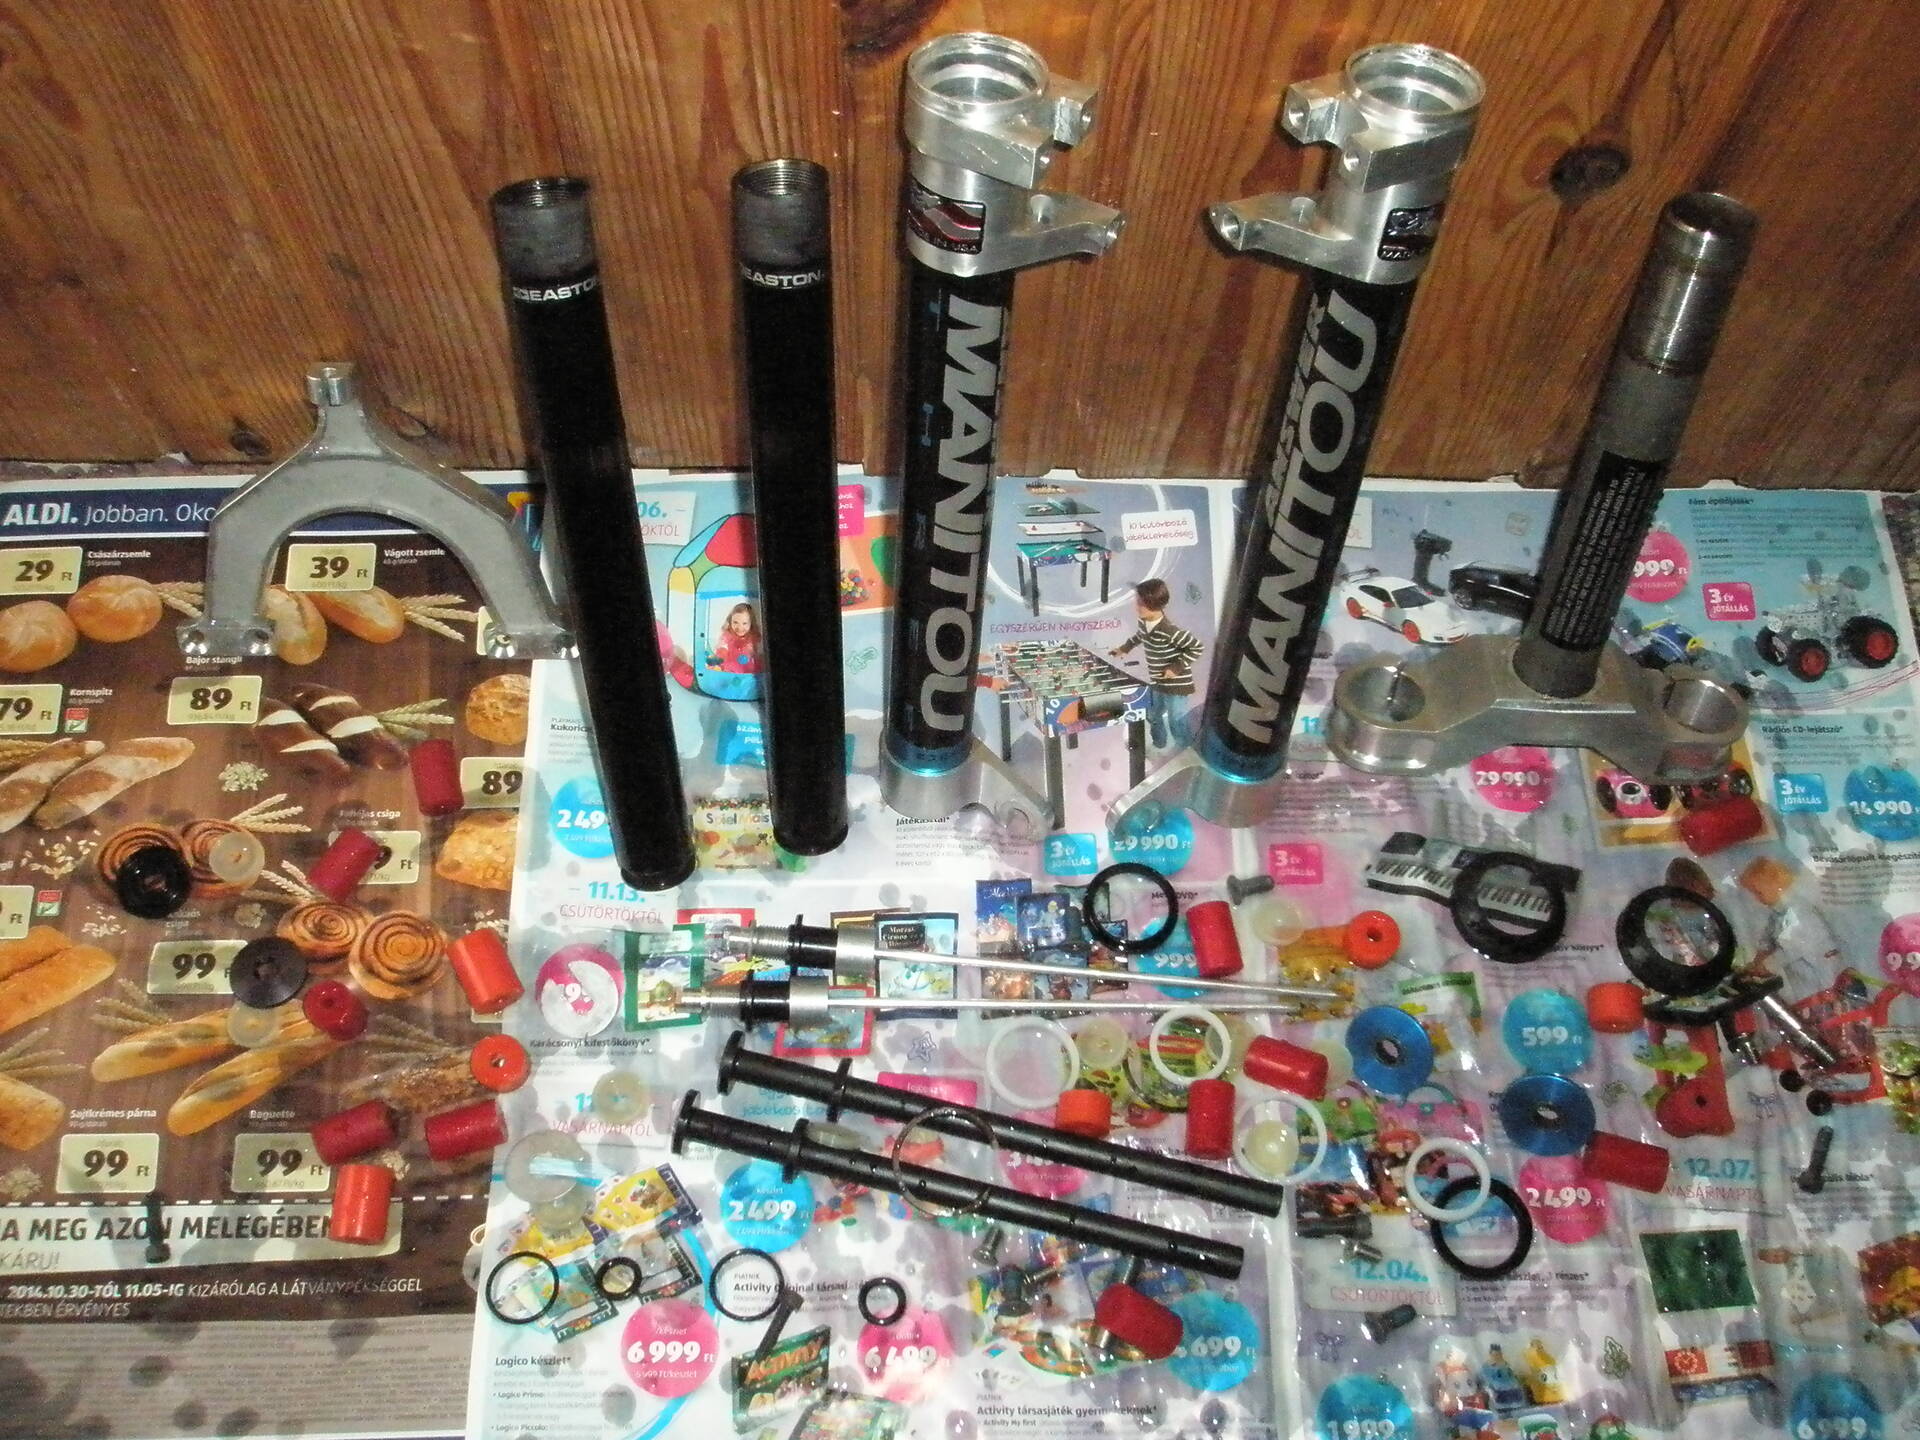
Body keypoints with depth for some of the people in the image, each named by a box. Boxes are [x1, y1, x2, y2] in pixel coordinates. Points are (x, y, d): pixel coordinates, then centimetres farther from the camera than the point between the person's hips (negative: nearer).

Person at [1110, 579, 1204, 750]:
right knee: (1153, 716, 26)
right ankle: (1159, 746, 49)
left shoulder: (1169, 631, -32)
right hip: (1156, 681, 9)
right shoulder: (1144, 622, -7)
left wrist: (1177, 667, -23)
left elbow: (1198, 646, -25)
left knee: (1176, 723, 4)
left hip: (1175, 684, -9)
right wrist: (1124, 649, 19)